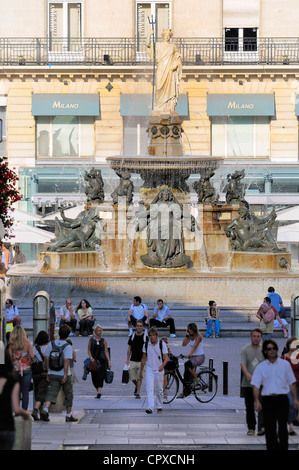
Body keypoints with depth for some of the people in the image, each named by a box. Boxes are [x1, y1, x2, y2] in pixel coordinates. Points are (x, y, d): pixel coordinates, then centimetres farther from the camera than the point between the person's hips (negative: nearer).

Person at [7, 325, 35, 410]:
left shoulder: (11, 345, -3)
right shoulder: (27, 343, -5)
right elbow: (32, 356, -6)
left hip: (15, 370, 1)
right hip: (26, 370, -1)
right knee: (25, 392, 3)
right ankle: (24, 411, -1)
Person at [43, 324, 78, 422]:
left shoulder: (51, 344, 3)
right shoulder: (68, 346, -11)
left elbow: (46, 359, 5)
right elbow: (66, 361, -20)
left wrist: (48, 372, 12)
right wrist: (65, 375, -19)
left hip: (53, 374, 3)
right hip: (64, 374, -3)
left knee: (51, 393, -1)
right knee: (68, 395, 12)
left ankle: (45, 409, -26)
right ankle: (69, 416, 19)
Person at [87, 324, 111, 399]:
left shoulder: (103, 340, 7)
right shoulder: (91, 340, 6)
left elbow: (106, 351, 6)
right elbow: (89, 350, 8)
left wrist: (109, 361, 1)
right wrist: (91, 358, -9)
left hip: (102, 360, -1)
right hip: (94, 361, 1)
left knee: (100, 376, -13)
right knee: (94, 377, 3)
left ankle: (99, 392, -20)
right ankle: (98, 391, 19)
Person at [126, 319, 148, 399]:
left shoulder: (145, 337, 0)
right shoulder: (132, 336, 8)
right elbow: (129, 349, 12)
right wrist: (127, 360, 6)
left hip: (141, 361, -3)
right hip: (132, 361, 3)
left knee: (139, 378, -4)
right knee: (132, 377, 2)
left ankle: (138, 392, 2)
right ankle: (137, 386, 31)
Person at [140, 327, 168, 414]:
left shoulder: (162, 344, -3)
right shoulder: (146, 345, 3)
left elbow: (166, 357, -6)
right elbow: (143, 359, 12)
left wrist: (162, 365, -27)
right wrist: (141, 372, 14)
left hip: (159, 370, -1)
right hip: (149, 369, 1)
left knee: (159, 390, 8)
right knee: (149, 388, -15)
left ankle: (159, 407, 25)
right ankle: (150, 407, -22)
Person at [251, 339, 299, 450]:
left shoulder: (285, 364, 6)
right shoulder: (260, 367, 5)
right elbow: (256, 385, 1)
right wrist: (256, 401, -10)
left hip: (282, 399, 0)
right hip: (268, 400, 1)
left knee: (282, 427, -5)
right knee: (269, 427, 0)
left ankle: (283, 448, 0)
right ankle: (272, 448, 7)